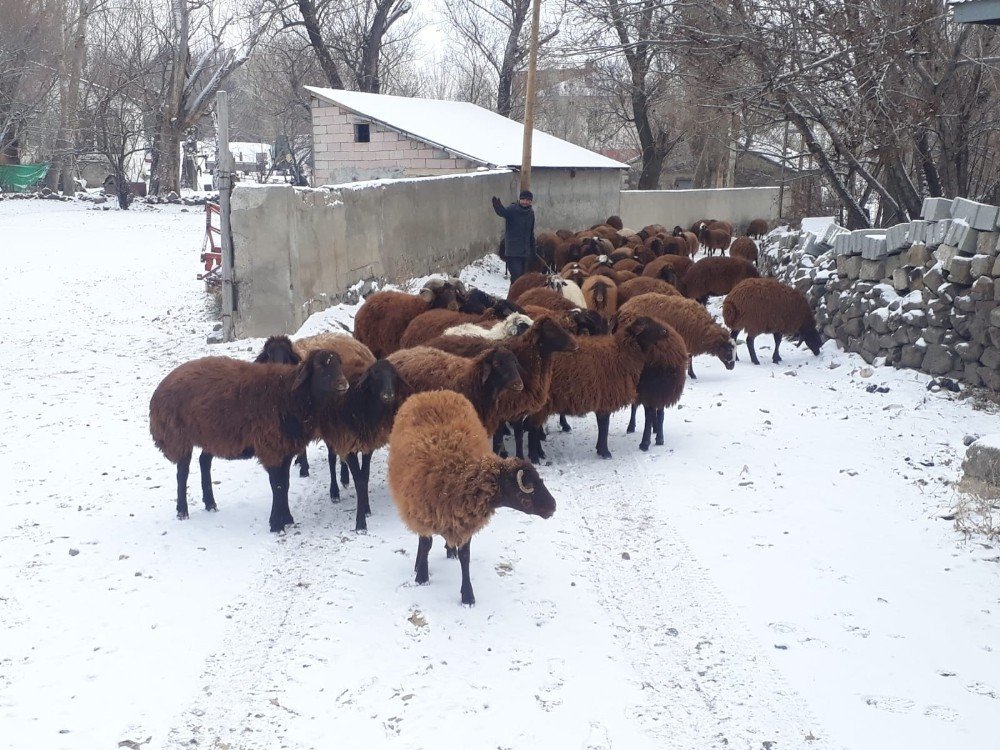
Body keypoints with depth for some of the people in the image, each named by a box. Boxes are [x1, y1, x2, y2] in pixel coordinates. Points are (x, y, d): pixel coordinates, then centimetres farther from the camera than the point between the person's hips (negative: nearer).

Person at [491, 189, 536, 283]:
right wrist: (497, 205, -55)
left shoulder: (531, 213, 9)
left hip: (525, 251, 6)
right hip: (513, 251, -6)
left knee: (522, 275, 12)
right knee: (516, 275, -14)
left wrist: (532, 249, 20)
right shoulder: (512, 209, -9)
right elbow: (502, 212, -33)